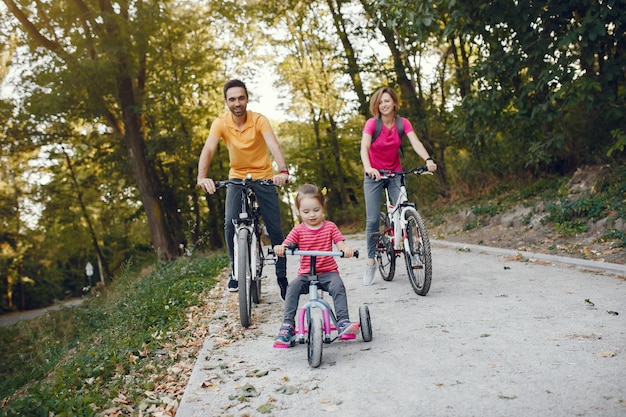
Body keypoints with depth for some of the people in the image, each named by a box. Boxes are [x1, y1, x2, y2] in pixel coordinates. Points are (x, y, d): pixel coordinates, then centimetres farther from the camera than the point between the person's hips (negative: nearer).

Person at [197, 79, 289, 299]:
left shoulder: (259, 120, -16)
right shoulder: (220, 123, -11)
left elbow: (273, 145, -32)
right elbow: (208, 149, -25)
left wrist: (283, 170, -51)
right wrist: (202, 177, -44)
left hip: (263, 177, -1)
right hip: (237, 178, 1)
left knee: (275, 229, -4)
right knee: (230, 224, -17)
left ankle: (282, 277, 12)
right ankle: (236, 271, 5)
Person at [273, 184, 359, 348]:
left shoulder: (330, 227, 6)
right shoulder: (298, 230, 5)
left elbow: (340, 244, -4)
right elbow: (286, 246, -7)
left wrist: (347, 249, -30)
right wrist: (279, 248, -33)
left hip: (328, 272, -1)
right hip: (305, 274, 1)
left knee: (338, 285, -31)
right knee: (293, 287, -27)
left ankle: (343, 322, -29)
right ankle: (288, 325, -21)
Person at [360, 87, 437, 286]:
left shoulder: (403, 123, -7)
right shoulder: (371, 123, -14)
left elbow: (415, 142, -21)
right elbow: (364, 147, -28)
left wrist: (428, 159, -41)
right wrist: (368, 167, -48)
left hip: (395, 173, 2)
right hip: (374, 174, -2)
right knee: (373, 219, -5)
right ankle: (371, 261, 8)